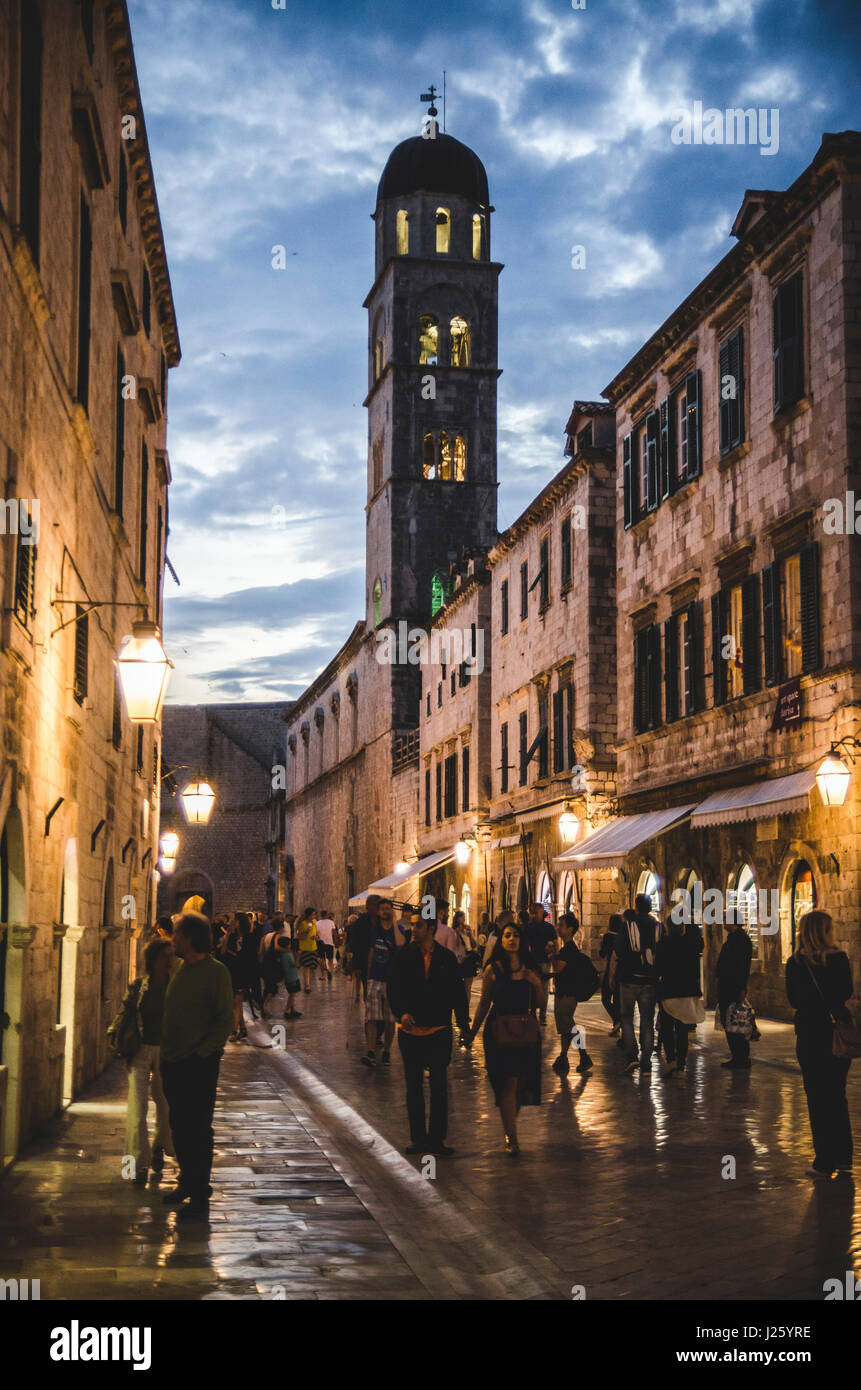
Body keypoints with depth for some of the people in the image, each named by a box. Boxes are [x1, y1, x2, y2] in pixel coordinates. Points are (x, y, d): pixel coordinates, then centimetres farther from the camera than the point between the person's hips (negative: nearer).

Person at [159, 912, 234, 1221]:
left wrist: (201, 1053, -18)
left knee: (198, 1130, -5)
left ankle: (200, 1197, -1)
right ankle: (187, 1182, 26)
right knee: (179, 1127, 13)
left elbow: (225, 1020, -12)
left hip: (199, 1064, -7)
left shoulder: (216, 972, -10)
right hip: (173, 1062, 8)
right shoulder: (181, 970, 14)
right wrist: (166, 1051, 12)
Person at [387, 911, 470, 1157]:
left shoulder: (446, 958, 2)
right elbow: (393, 989, 0)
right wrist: (402, 1012, -17)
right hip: (411, 1030, 1)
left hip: (439, 1030, -1)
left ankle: (437, 1138, 7)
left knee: (439, 1086, 0)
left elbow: (457, 993, 6)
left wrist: (464, 1026, 4)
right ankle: (418, 1137, 17)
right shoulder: (403, 956, 1)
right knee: (414, 1086, 8)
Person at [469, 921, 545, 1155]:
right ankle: (511, 1137, -3)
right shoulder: (493, 970, -3)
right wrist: (472, 1031, 3)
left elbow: (540, 1004, 9)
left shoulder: (530, 971, 6)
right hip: (499, 1032, -3)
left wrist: (537, 984, -8)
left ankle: (508, 1125, 30)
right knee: (508, 1083, -8)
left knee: (521, 1082, 7)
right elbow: (484, 1004, 3)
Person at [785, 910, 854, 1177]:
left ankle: (824, 1162, 5)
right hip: (840, 1033, 2)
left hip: (810, 1033, -2)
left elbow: (794, 1001, 0)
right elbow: (847, 993, 2)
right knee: (838, 1096, 15)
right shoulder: (840, 959, -8)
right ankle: (844, 1161, 17)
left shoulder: (795, 963, -7)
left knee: (817, 1098, 6)